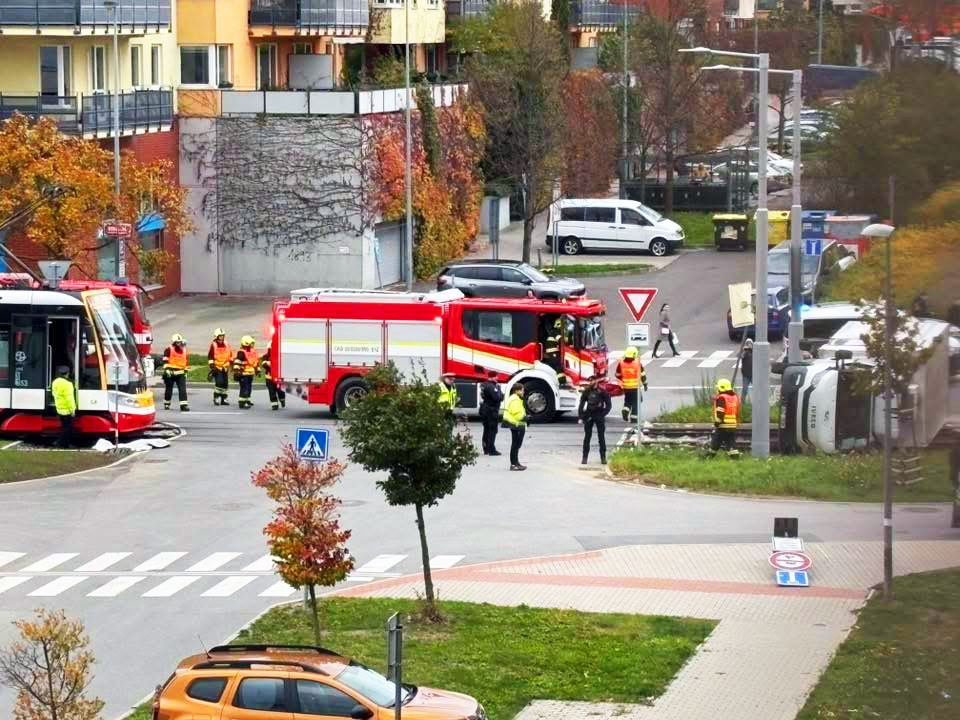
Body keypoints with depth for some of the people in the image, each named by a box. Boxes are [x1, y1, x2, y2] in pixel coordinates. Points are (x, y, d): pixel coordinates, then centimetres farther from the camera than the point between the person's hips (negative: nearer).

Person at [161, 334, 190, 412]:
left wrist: (185, 370, 22)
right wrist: (166, 370, -18)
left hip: (180, 373, 4)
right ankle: (166, 404, 24)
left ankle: (184, 405, -12)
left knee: (182, 389, -8)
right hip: (170, 373, -4)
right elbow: (165, 361, -10)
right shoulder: (169, 349, -5)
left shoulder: (184, 350, 14)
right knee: (169, 389, 8)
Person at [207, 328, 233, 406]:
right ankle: (216, 398, -8)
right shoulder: (213, 345, -7)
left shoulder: (226, 345, 10)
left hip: (225, 367, 6)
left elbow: (230, 355, 18)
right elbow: (210, 356, -8)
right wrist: (212, 366, -12)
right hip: (217, 367, -6)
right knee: (219, 382, -18)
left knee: (225, 383, 8)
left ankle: (223, 399, 17)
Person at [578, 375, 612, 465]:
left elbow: (608, 404, 0)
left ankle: (603, 457, 7)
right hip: (589, 415, 2)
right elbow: (581, 404, 6)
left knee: (601, 437, 1)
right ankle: (584, 457, 6)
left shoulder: (602, 391, -4)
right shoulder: (586, 391, 3)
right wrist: (581, 416, -1)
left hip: (599, 416, -2)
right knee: (587, 437, 3)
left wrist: (603, 414, -9)